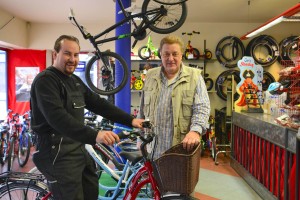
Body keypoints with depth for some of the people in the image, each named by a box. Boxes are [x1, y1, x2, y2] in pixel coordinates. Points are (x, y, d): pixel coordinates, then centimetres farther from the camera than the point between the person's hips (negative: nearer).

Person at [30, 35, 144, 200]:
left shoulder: (75, 81, 13)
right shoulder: (45, 80, -15)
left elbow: (99, 104, 10)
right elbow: (57, 117, -30)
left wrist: (130, 120, 2)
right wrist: (94, 135, -41)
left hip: (79, 150, 9)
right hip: (58, 154, -8)